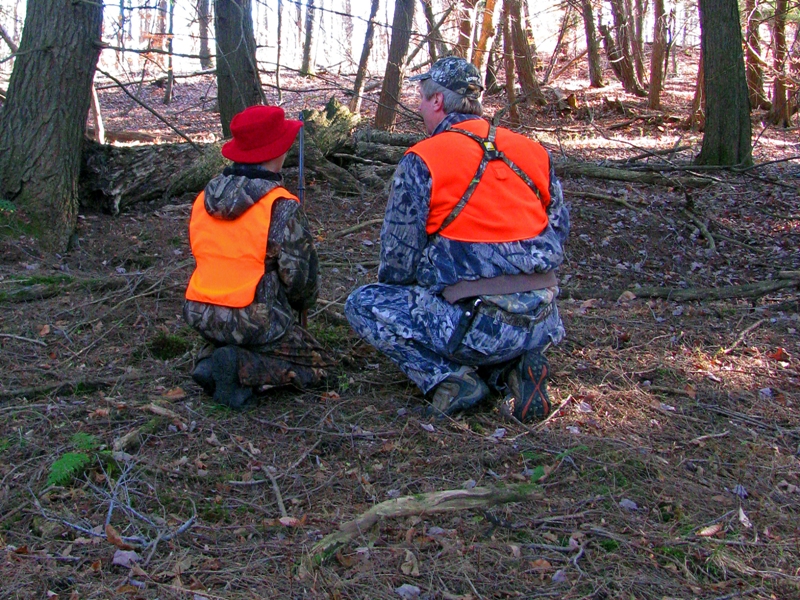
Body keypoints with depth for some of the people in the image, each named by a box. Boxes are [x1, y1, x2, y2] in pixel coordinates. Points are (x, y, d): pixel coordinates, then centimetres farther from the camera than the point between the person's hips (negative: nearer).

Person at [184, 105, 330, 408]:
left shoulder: (203, 199, 6)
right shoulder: (281, 207, -14)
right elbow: (299, 273, -12)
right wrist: (301, 304, 12)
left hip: (200, 314, 7)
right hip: (254, 320, -7)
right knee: (315, 364, 10)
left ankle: (210, 357, 5)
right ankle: (241, 368, -12)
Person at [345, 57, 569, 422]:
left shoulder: (422, 161, -6)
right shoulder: (533, 152, 9)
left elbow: (399, 258, -4)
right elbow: (559, 230, 16)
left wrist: (389, 284, 19)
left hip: (477, 326, -6)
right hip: (543, 323, 6)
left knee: (362, 306, 12)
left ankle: (448, 377, -3)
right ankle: (513, 367, 10)